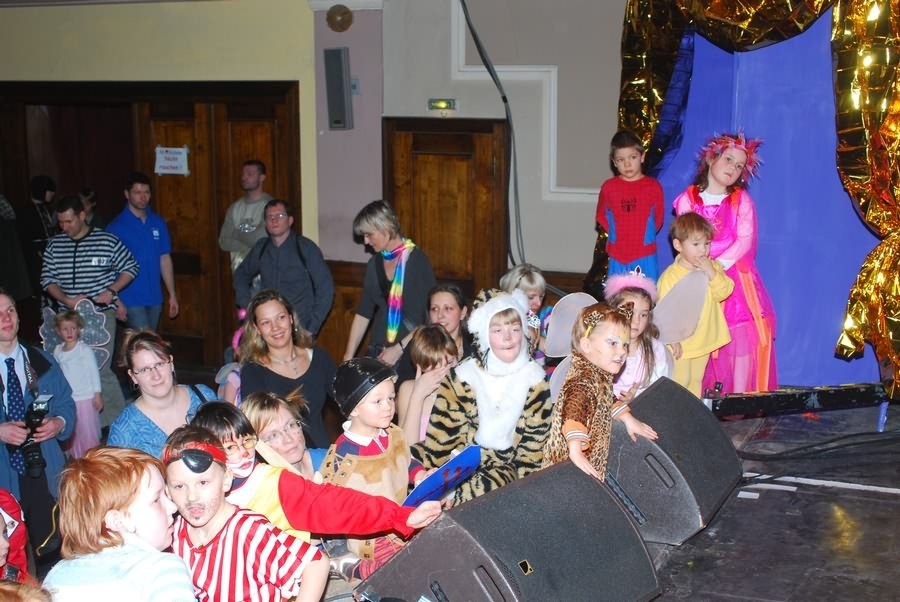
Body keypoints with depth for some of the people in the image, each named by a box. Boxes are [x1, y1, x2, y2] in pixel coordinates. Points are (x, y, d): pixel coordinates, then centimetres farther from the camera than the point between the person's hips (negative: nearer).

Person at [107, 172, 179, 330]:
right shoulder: (116, 227, -7)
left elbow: (165, 259, 10)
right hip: (131, 299, -5)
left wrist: (172, 294, 8)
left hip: (154, 298, 5)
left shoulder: (158, 223, 6)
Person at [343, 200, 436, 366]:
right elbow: (363, 314, 10)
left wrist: (399, 349, -16)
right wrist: (348, 358, 5)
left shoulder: (417, 261, -9)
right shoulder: (374, 264, 8)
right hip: (378, 353, 5)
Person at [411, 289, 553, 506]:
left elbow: (533, 441, 2)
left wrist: (519, 484, -8)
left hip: (506, 465, 0)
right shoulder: (464, 376, -2)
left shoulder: (534, 379, 1)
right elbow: (440, 435, -2)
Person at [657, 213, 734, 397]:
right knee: (679, 381, 1)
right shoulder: (670, 276, -18)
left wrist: (711, 272, -24)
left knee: (696, 380, 20)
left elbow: (723, 293, -12)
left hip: (704, 340, 6)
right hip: (680, 343, -5)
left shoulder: (713, 267, -1)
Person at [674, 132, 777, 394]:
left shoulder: (741, 200, 5)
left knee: (741, 338, -6)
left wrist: (718, 264, -17)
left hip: (734, 275, 0)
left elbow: (745, 240, -5)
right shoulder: (687, 199, 5)